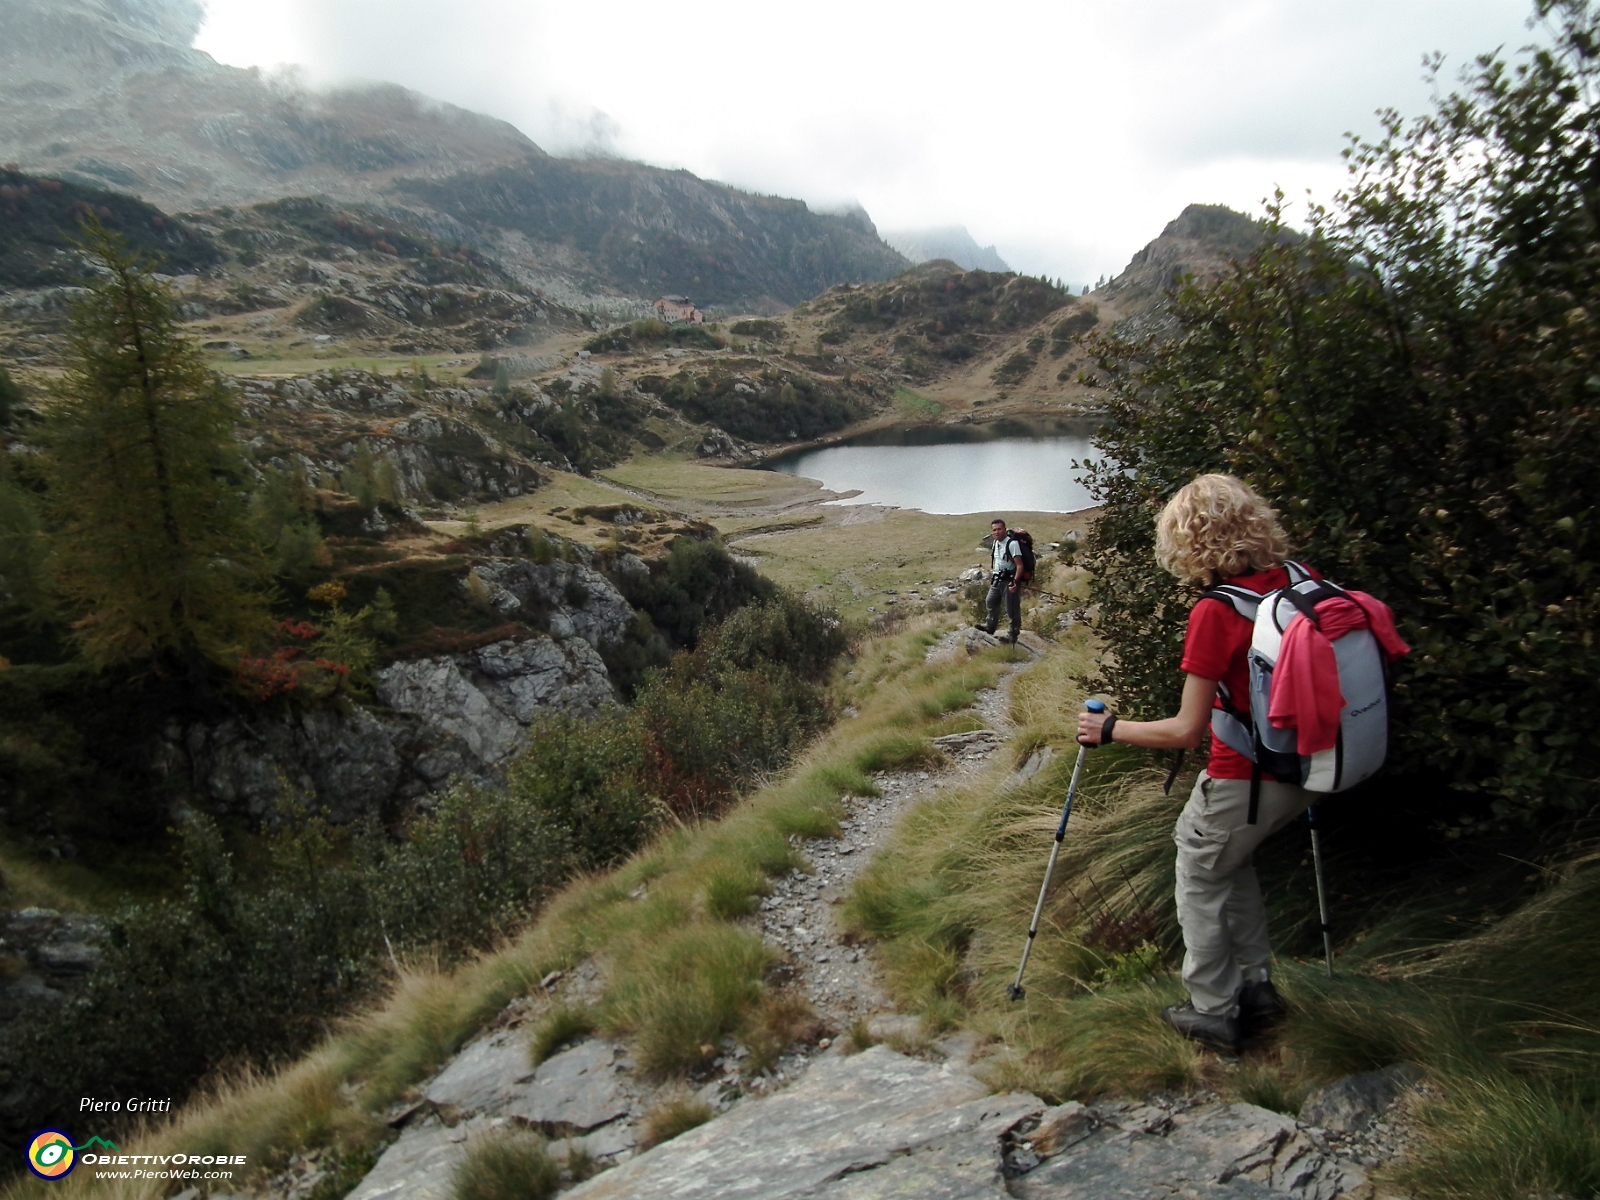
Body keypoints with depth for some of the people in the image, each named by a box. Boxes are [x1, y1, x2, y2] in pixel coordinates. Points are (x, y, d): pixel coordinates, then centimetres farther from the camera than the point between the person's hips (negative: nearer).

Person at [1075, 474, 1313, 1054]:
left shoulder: (1215, 613, -24)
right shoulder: (1301, 580, -5)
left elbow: (1186, 731, -20)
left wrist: (1109, 730, -6)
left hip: (1242, 780, -7)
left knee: (1200, 878, 15)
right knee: (1232, 859, 28)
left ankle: (1214, 1012, 27)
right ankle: (1256, 987, 37)